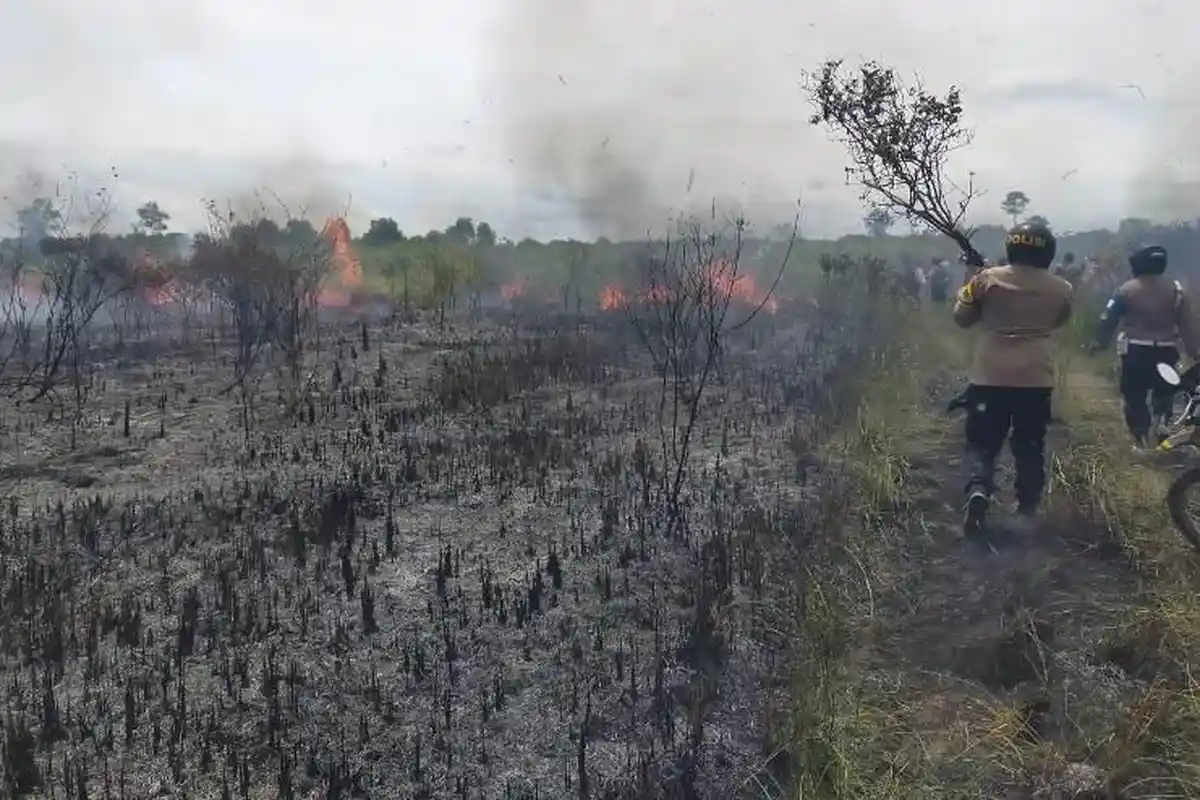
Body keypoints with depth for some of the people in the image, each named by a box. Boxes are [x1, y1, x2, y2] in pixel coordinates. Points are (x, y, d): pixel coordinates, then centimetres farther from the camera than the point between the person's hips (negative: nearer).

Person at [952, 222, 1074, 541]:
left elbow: (962, 318, 6)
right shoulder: (1060, 289, 2)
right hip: (1037, 378, 2)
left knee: (982, 443, 6)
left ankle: (978, 489, -21)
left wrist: (970, 285, 18)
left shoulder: (987, 278, -4)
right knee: (1029, 447, 16)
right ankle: (1027, 511, 21)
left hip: (991, 376, -1)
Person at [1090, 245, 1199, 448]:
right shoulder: (1176, 289, 1)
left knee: (1134, 397, 6)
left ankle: (1141, 440, 5)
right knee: (1164, 395, 18)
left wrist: (1101, 341, 8)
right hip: (1166, 351, 2)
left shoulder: (1126, 289, -4)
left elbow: (1108, 319, -4)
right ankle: (1162, 427, 3)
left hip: (1135, 351, -2)